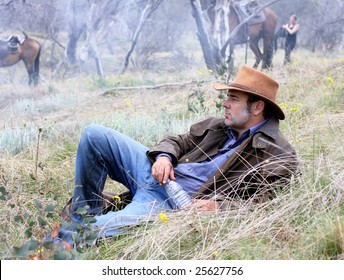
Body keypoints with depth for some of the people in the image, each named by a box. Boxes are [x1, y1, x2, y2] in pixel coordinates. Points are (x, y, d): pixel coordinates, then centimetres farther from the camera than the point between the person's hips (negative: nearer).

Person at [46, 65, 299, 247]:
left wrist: (218, 207, -29)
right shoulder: (217, 126, 15)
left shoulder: (280, 156, -7)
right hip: (155, 173, 8)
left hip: (177, 203, -8)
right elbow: (179, 141, 21)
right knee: (95, 135, -5)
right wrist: (164, 156, -3)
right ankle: (84, 217, 3)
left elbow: (262, 204, -16)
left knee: (115, 225, -35)